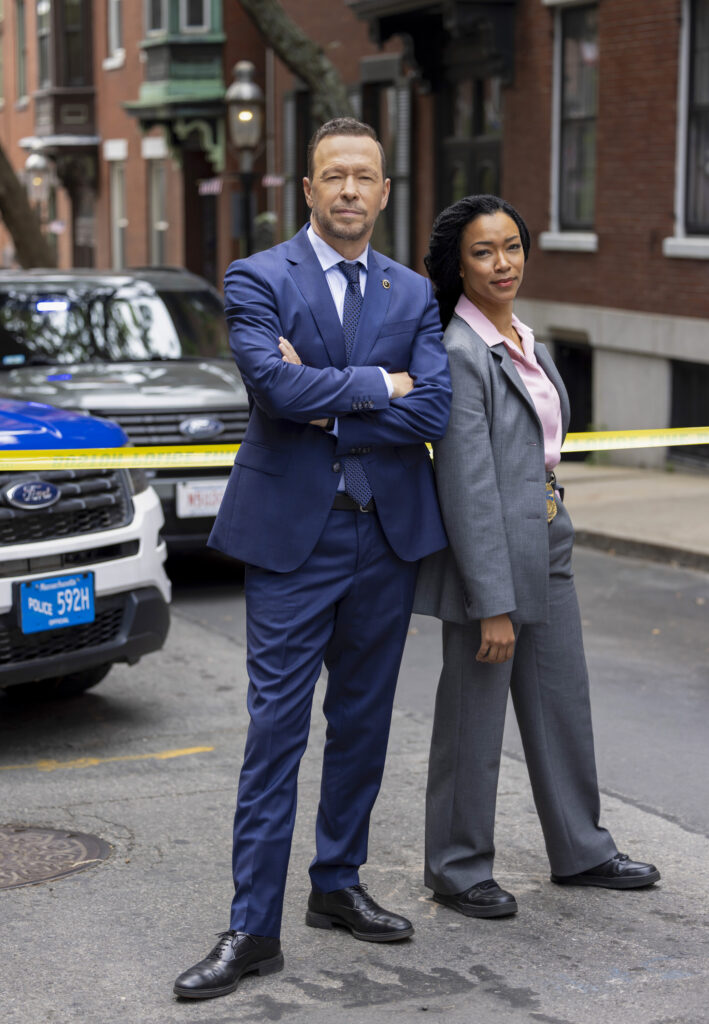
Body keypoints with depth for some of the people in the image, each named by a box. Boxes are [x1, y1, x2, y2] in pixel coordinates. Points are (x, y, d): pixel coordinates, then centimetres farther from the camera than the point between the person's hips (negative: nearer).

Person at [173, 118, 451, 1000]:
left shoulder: (414, 294, 8)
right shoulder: (258, 280, -2)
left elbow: (433, 411, -6)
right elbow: (275, 383, -20)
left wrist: (324, 406, -13)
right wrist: (377, 383, -10)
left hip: (387, 534, 4)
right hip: (292, 532, -4)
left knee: (362, 723, 13)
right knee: (277, 729, -4)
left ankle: (338, 885, 28)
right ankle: (253, 928, 2)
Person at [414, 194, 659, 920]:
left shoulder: (524, 342, 11)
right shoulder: (460, 354, -17)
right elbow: (468, 487, -21)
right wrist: (493, 603, -22)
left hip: (547, 547, 9)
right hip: (489, 558, -9)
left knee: (564, 704, 18)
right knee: (473, 721, 5)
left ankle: (580, 850, 33)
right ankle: (457, 868, 20)